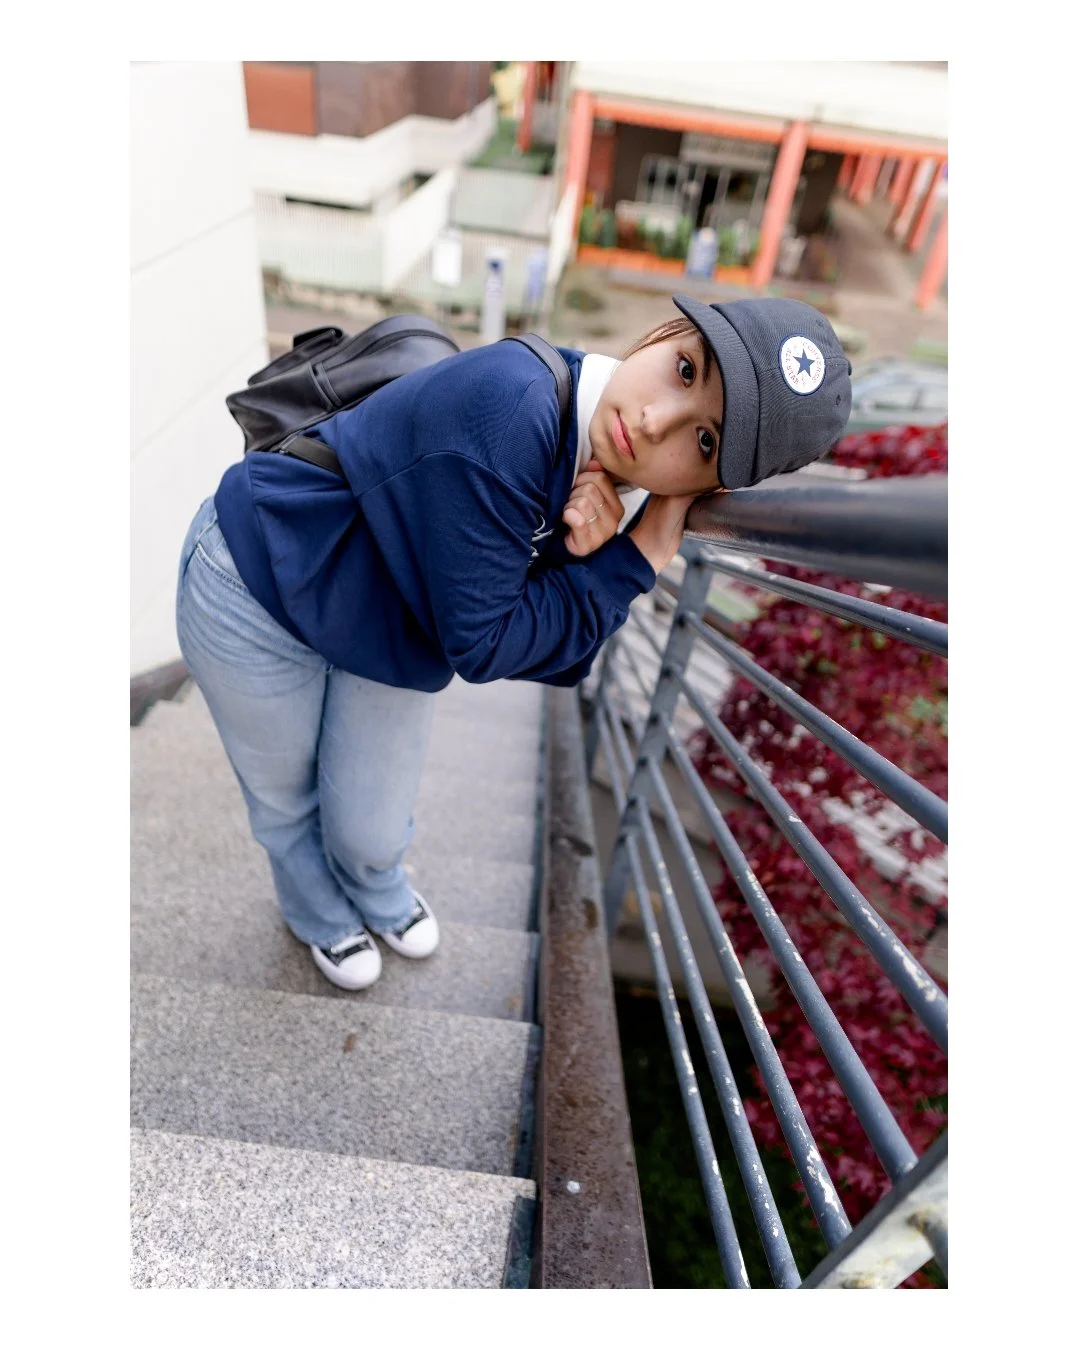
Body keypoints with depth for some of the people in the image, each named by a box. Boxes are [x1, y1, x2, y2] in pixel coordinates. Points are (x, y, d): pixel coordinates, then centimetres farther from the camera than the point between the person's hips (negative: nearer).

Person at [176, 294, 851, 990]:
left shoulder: (631, 498, -14)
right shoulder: (514, 411, -38)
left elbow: (537, 651, -14)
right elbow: (480, 647, -31)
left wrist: (585, 558, -31)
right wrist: (636, 562, -29)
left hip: (390, 641, 5)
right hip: (262, 586, -4)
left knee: (373, 826, 17)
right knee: (287, 800, 19)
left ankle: (378, 889, 57)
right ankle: (320, 914, 55)